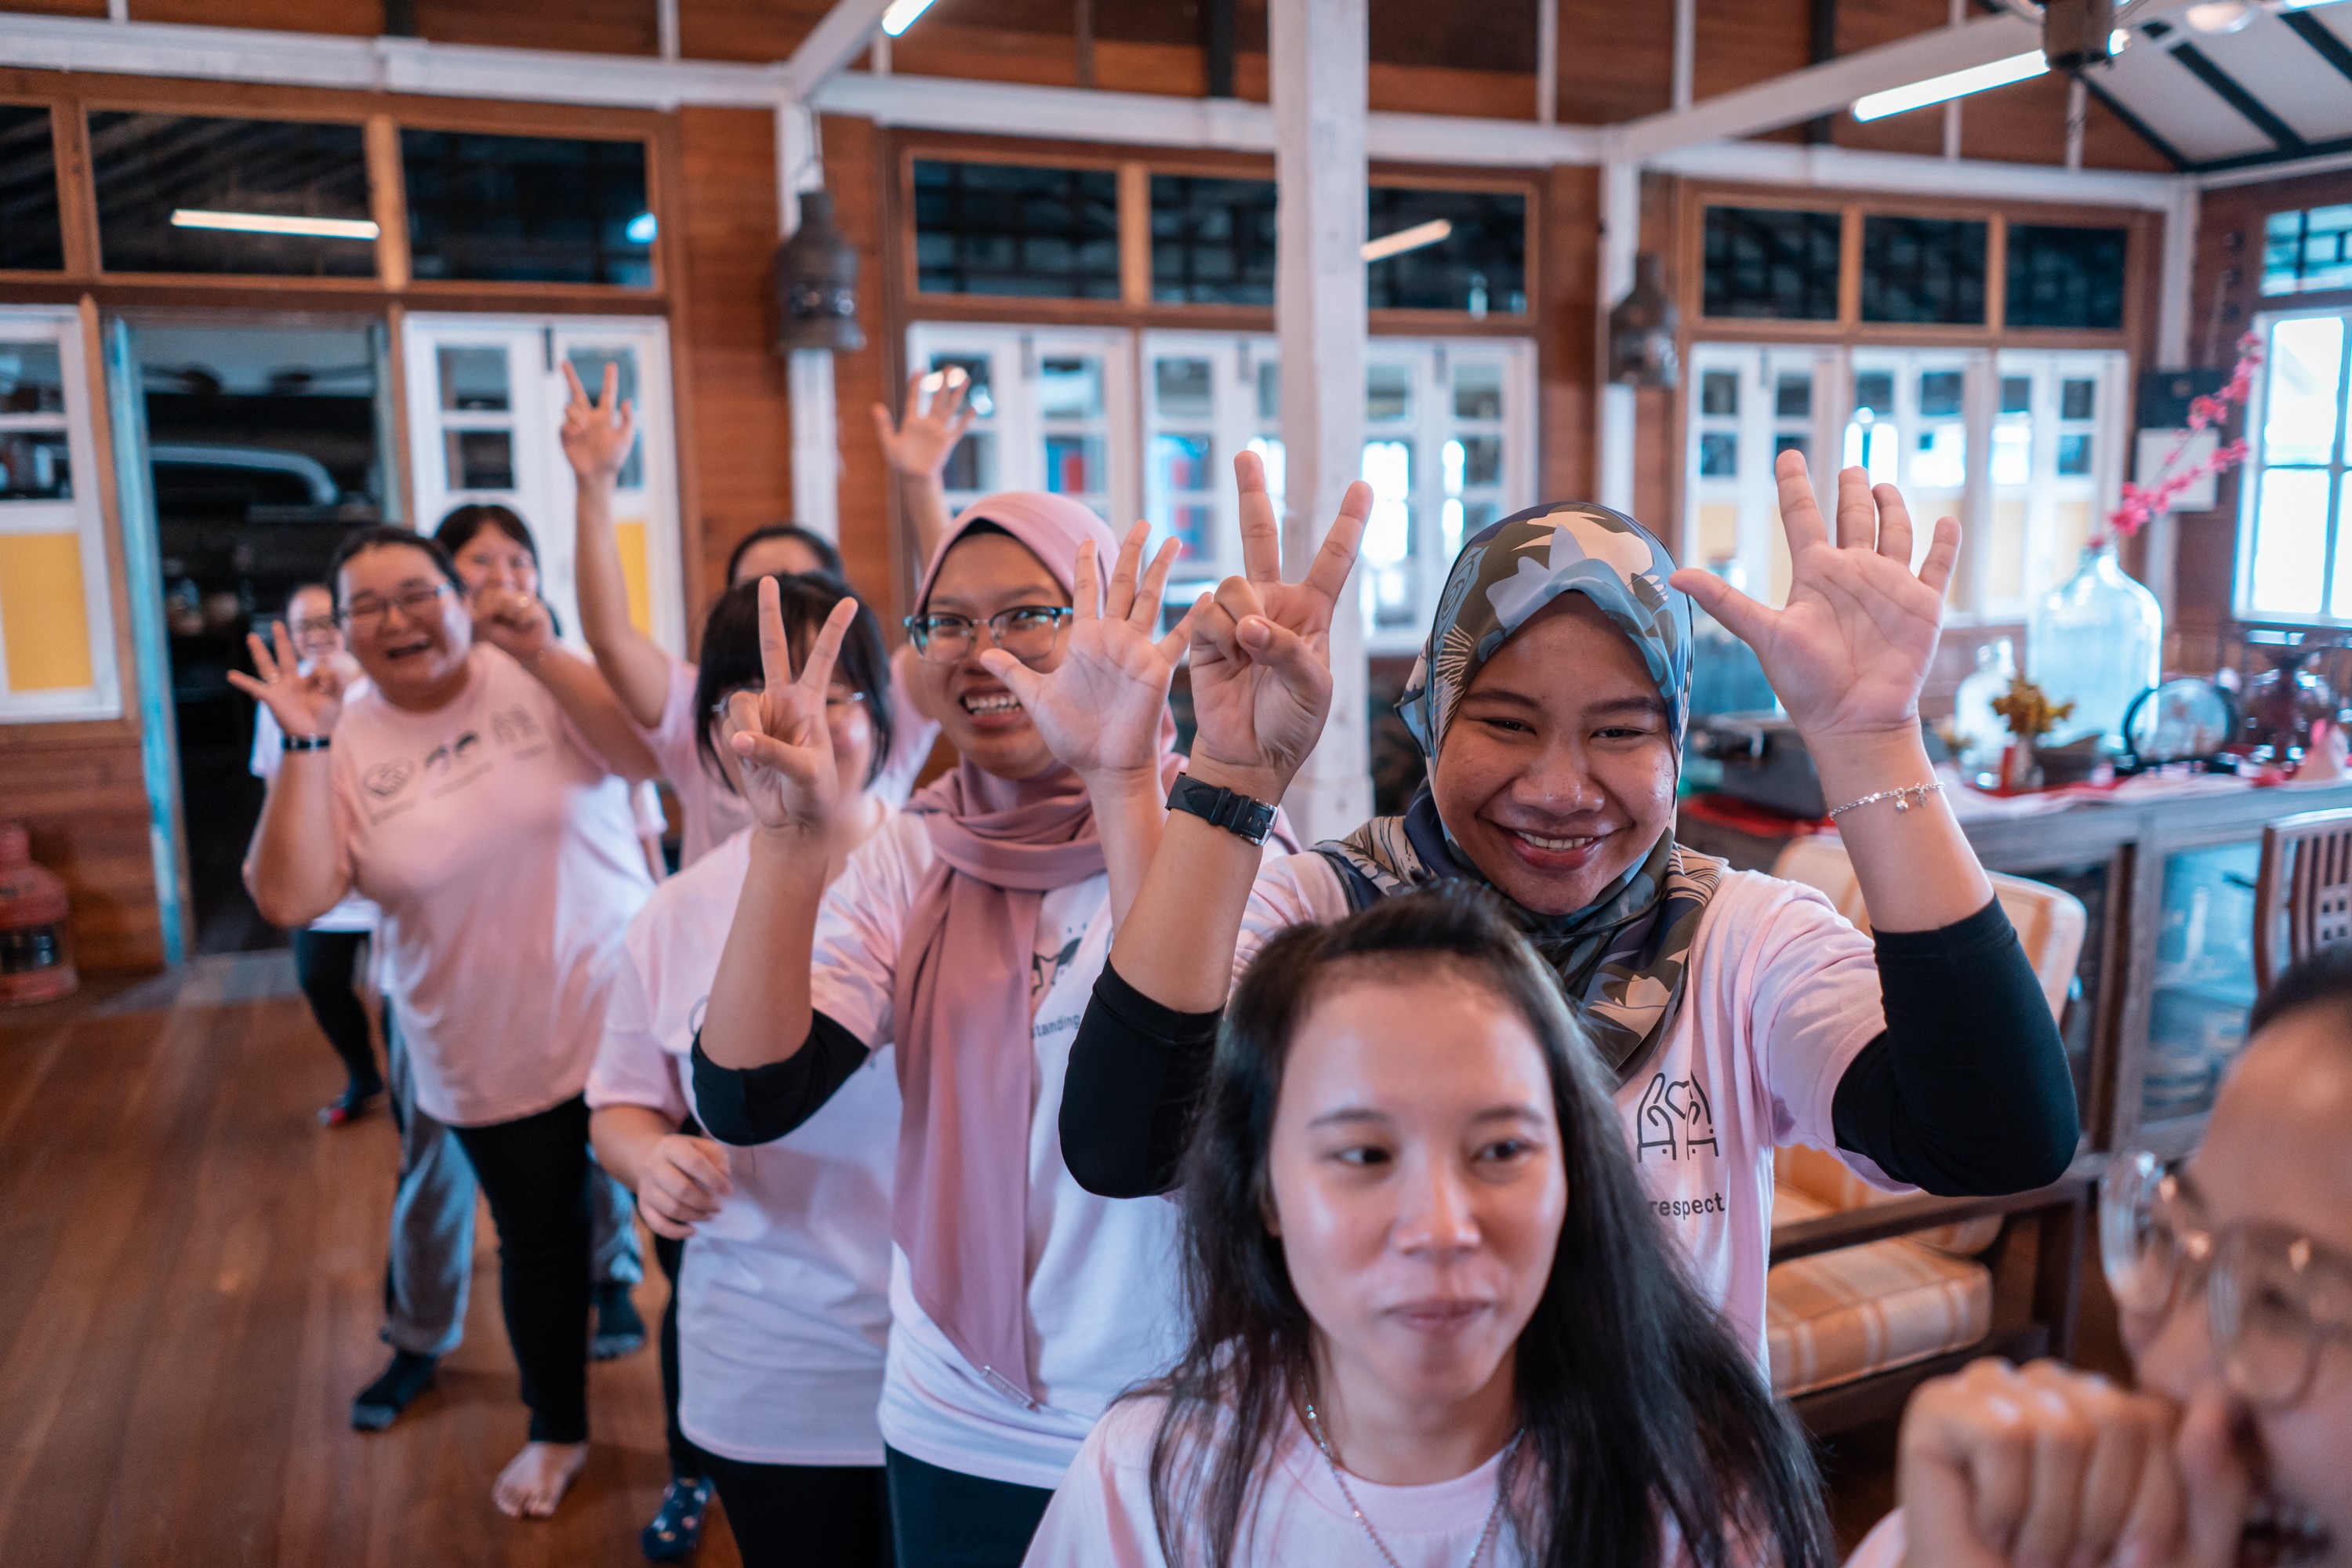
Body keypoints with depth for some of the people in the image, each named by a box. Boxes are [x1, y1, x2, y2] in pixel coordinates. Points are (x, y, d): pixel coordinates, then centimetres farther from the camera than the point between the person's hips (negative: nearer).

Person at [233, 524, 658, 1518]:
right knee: (536, 1245, 19)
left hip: (625, 1018, -1)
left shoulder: (534, 681, -7)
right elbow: (289, 899, -11)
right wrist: (305, 744, -16)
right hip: (492, 1060, 2)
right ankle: (557, 1432, 43)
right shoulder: (346, 744, -2)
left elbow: (649, 751, -20)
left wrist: (545, 655, -28)